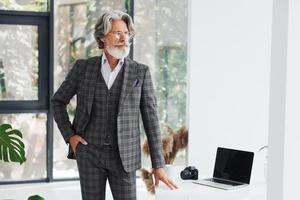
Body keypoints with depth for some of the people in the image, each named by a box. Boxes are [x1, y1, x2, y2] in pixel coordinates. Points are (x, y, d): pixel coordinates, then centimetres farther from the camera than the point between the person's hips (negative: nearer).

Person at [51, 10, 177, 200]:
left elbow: (150, 119, -2)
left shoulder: (140, 72, -1)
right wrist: (69, 135, -2)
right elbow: (58, 101, 12)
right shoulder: (83, 67, 1)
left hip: (123, 156, 0)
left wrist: (159, 165, -5)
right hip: (90, 153, 1)